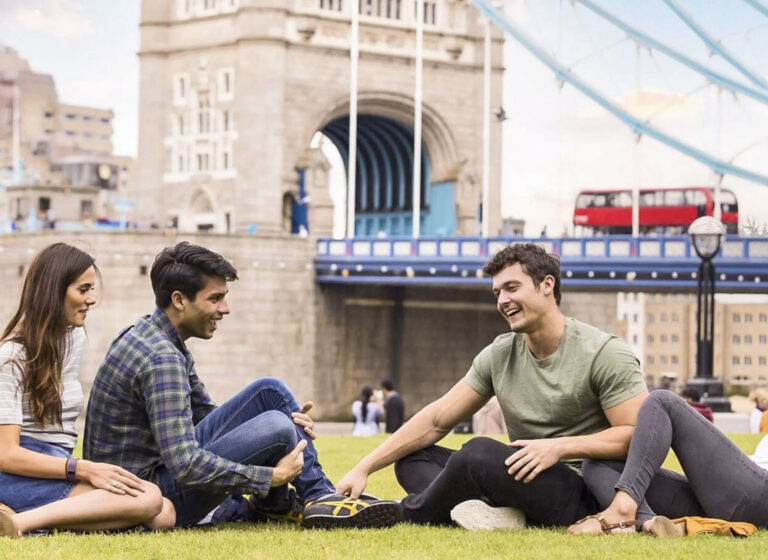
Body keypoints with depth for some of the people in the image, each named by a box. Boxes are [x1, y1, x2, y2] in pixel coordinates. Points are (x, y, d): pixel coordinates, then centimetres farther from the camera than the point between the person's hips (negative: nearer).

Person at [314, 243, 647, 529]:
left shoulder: (604, 354, -9)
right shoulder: (499, 356, 8)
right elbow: (435, 421, 8)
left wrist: (560, 446, -25)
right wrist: (364, 468, 0)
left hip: (584, 498, -8)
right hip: (525, 485, 8)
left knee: (480, 452, -31)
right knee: (412, 457, 1)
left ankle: (406, 516, -6)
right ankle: (489, 512, -27)